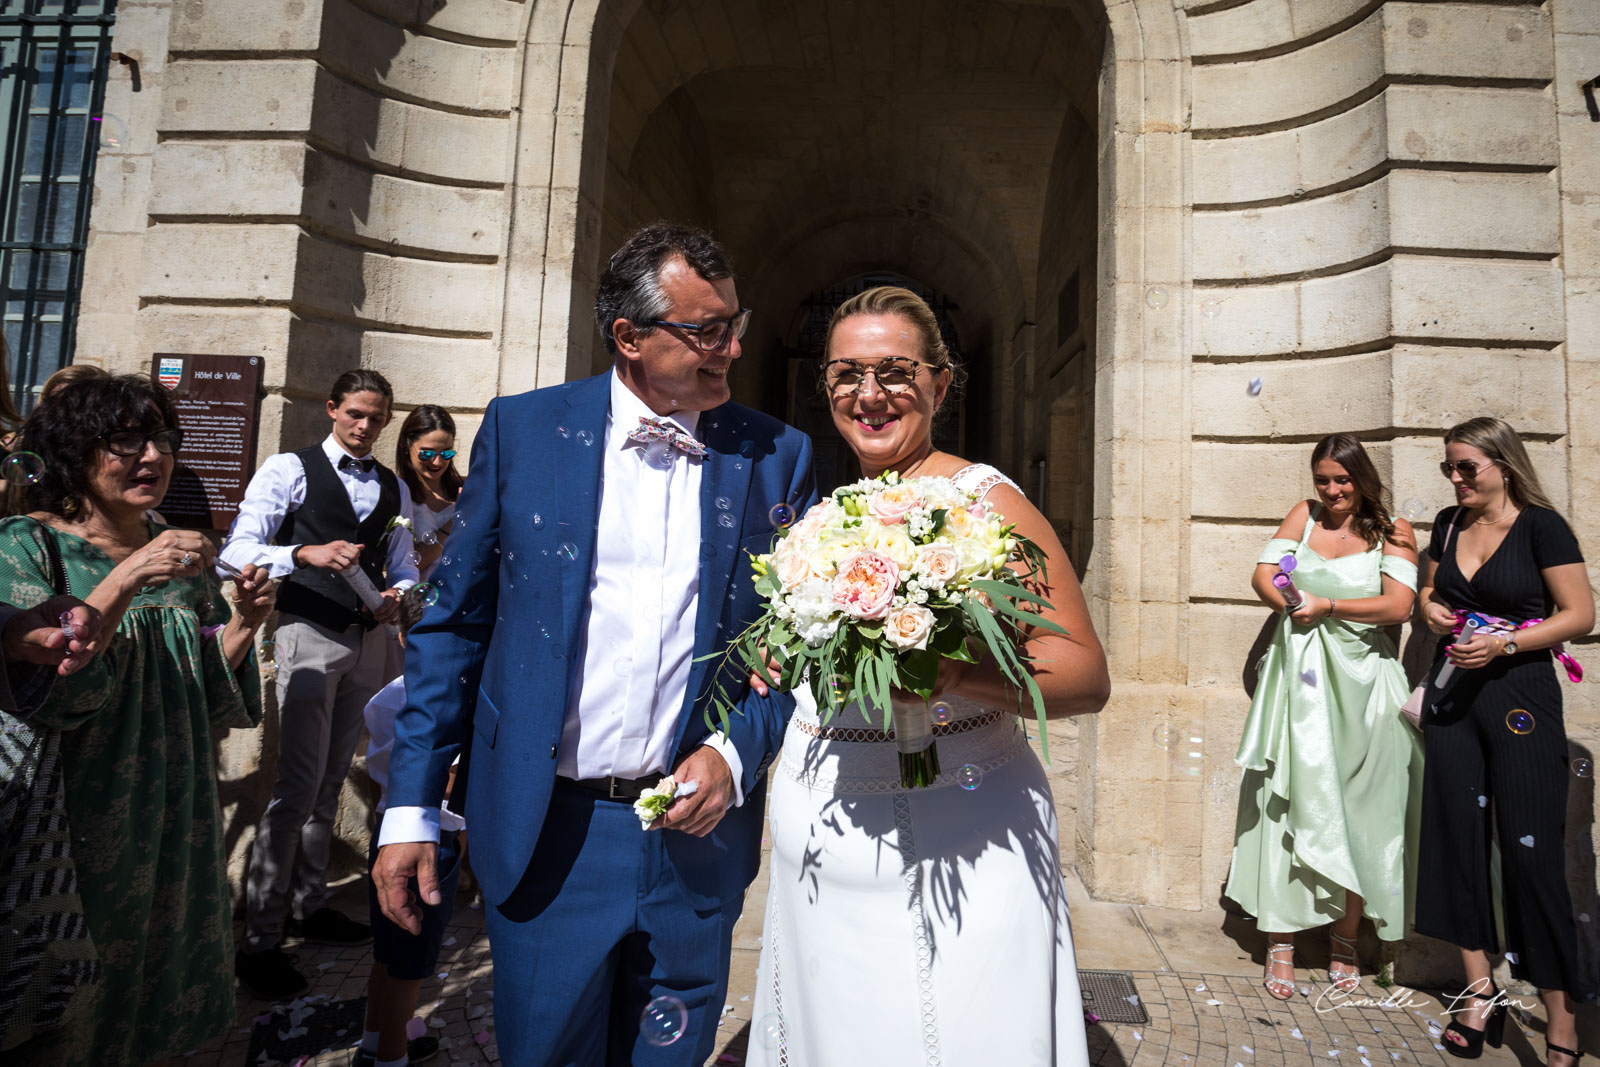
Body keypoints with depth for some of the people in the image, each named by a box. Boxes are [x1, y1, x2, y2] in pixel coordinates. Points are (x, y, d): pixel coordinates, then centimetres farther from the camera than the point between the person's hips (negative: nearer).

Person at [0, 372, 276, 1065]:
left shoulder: (184, 555, 3)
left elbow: (208, 692, 6)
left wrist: (244, 624, -12)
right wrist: (125, 581, -30)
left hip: (174, 812, 5)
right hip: (77, 817, -4)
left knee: (161, 958, 21)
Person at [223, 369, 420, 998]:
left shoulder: (393, 489, 15)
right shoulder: (289, 470, 0)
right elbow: (238, 550, -9)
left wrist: (398, 596, -4)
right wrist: (305, 554, -26)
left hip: (370, 640, 5)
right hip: (310, 636, -5)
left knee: (332, 782, 13)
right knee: (299, 787, -9)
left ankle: (307, 906, 27)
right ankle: (258, 940, 2)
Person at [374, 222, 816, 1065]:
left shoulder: (776, 456, -1)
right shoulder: (522, 429, -2)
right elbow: (454, 624, 1)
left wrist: (737, 753, -11)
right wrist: (410, 806, -1)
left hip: (695, 834, 1)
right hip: (543, 837, 0)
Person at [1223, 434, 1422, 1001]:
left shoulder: (1392, 532, 5)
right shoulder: (1304, 516, 10)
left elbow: (1398, 605, -8)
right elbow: (1263, 576, 2)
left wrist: (1326, 605, -11)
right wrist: (1298, 608, -14)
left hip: (1362, 682, 0)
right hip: (1300, 677, 1)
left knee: (1357, 809, 5)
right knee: (1292, 805, -2)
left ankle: (1344, 938, 21)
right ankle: (1280, 940, 5)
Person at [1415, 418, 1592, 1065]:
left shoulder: (1541, 525, -6)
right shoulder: (1449, 524, 9)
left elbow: (1580, 614, -8)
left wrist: (1504, 644, -19)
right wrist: (1431, 609, 0)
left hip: (1520, 692, -5)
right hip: (1453, 693, 5)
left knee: (1530, 847, -3)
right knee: (1458, 835, 7)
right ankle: (1480, 993, 19)